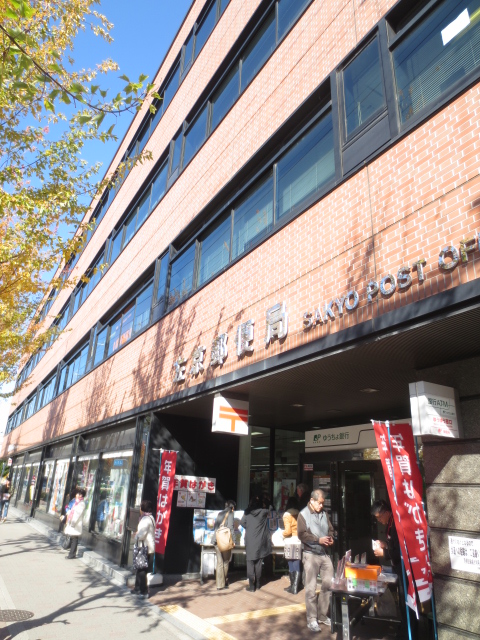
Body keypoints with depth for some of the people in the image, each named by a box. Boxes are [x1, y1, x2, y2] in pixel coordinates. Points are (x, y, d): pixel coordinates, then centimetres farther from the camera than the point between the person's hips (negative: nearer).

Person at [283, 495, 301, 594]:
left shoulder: (287, 515, -9)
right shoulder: (299, 514, 2)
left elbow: (288, 531, -14)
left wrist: (283, 533, 5)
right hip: (299, 541, 4)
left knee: (291, 565, 9)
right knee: (297, 565, 7)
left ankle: (293, 586, 17)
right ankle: (295, 587, 6)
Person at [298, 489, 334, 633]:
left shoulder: (324, 513, 6)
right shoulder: (303, 514, -9)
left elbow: (330, 529, 14)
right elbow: (302, 534, -14)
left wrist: (331, 538, -7)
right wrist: (318, 540, -19)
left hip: (325, 554, 5)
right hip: (311, 555, -5)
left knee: (329, 584, 10)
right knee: (311, 588, 1)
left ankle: (322, 615, 26)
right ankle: (311, 619, 13)